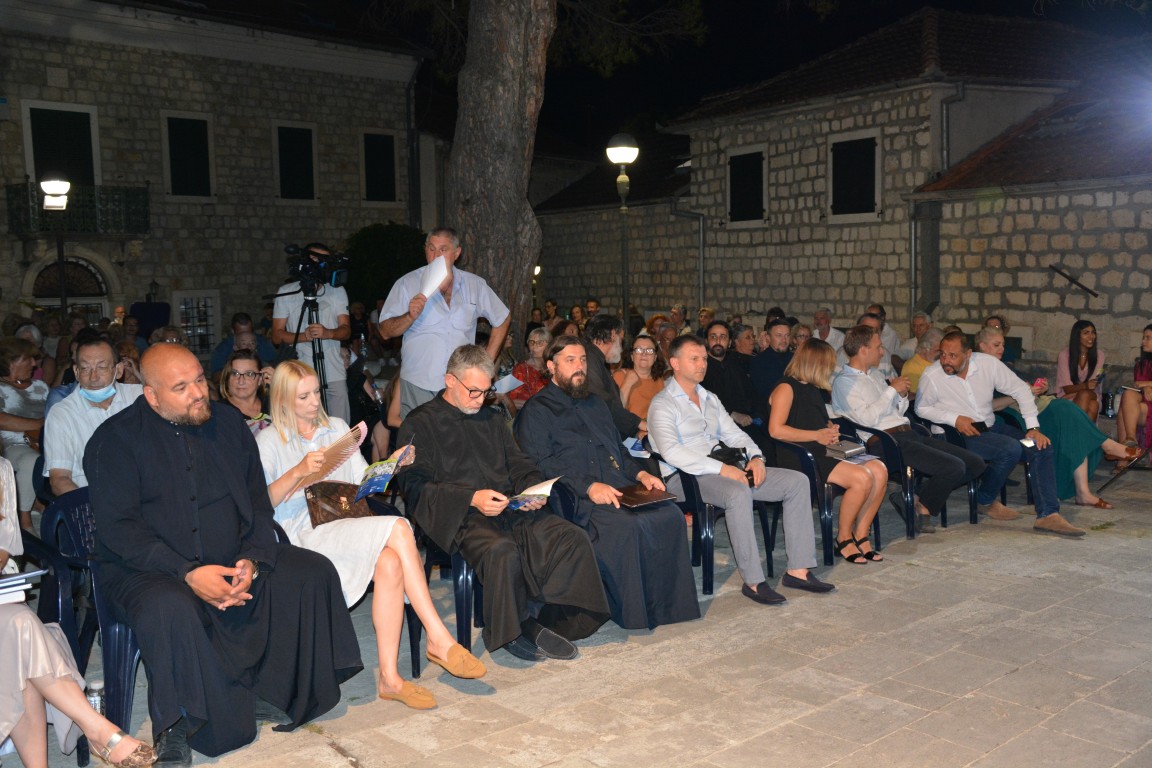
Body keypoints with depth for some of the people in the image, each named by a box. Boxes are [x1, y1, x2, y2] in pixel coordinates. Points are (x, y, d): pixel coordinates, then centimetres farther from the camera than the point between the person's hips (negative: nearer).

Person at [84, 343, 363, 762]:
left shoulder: (228, 423, 9)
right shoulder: (116, 439, -5)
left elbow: (259, 503, 8)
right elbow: (117, 527, -14)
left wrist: (252, 560, -11)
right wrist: (188, 573, -24)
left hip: (233, 563, 5)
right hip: (148, 570, -5)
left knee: (313, 571, -12)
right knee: (169, 608, -37)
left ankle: (301, 694, 2)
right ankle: (174, 729, -16)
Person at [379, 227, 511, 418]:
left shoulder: (475, 285, 8)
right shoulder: (407, 284, 1)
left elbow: (503, 318, 19)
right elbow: (386, 332, -3)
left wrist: (487, 361, 12)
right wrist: (410, 316, -22)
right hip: (418, 386, -1)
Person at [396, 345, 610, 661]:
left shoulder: (492, 419, 25)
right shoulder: (419, 424, 5)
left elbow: (520, 466, 23)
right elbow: (416, 486, -7)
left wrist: (533, 490, -2)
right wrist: (472, 498, -20)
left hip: (513, 509, 6)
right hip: (460, 517, -6)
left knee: (574, 539, -17)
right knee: (502, 551, -36)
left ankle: (534, 618, -9)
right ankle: (508, 631, -13)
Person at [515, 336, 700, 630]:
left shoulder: (595, 404, 28)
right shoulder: (537, 411, 3)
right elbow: (540, 464, -9)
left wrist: (640, 473, 8)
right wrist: (588, 487, -20)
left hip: (619, 488, 7)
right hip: (577, 499, -6)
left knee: (670, 515, -21)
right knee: (626, 525, -34)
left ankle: (665, 603, -14)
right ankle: (631, 612, -19)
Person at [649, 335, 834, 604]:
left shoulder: (710, 399, 23)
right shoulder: (663, 404, -3)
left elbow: (735, 434, 22)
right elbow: (671, 451, -18)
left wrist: (755, 457, -1)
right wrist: (721, 469, -24)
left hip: (728, 469, 8)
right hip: (692, 477, -8)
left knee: (797, 481, -6)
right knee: (739, 492, -39)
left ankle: (798, 570, -8)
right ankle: (753, 582, -30)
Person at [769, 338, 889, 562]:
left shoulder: (813, 390, 22)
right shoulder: (786, 388, -6)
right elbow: (776, 430, -17)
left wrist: (830, 430, 13)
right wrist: (817, 435, -14)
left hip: (821, 454, 9)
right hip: (798, 459, -9)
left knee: (879, 470, -11)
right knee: (861, 477, -25)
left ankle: (860, 536, -4)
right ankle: (843, 539, -8)